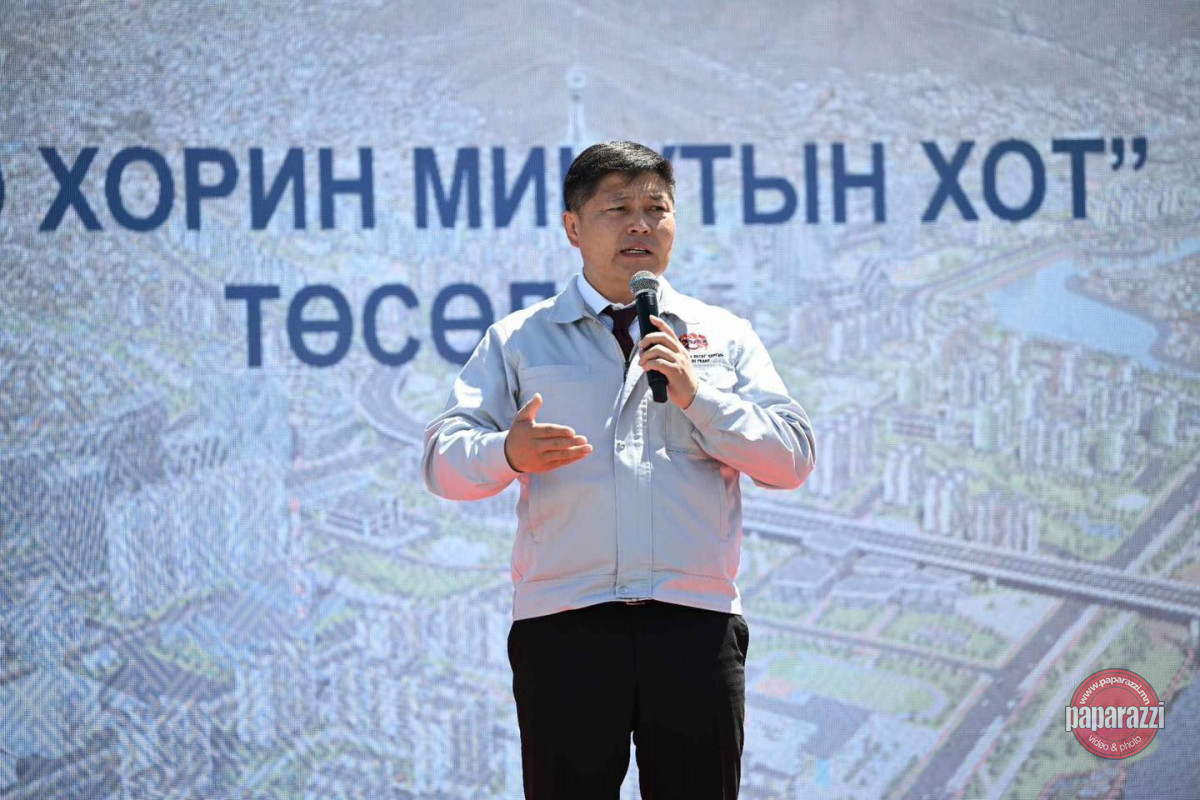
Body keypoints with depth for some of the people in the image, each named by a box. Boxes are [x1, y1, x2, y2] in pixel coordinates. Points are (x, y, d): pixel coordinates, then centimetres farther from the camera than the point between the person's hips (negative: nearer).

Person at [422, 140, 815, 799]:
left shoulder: (725, 337, 17)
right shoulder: (517, 341, 13)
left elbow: (793, 460, 8)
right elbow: (443, 459, 5)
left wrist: (698, 397, -5)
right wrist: (508, 453, -17)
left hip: (696, 623, 1)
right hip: (563, 627, -1)